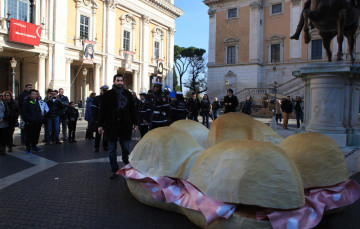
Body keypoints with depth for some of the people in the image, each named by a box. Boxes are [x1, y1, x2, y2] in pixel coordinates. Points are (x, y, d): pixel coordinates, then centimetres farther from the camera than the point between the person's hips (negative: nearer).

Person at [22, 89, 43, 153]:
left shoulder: (37, 102, 14)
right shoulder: (26, 102, -4)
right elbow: (24, 112, -10)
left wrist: (40, 118, 5)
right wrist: (31, 119, -18)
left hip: (37, 122, 5)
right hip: (29, 123, -5)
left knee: (36, 135, 11)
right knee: (29, 136, 0)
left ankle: (34, 146, 25)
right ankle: (28, 148, 11)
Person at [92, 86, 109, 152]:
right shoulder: (96, 99, 0)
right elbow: (93, 109, -3)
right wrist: (95, 119, -11)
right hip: (99, 120, -3)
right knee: (98, 133, 1)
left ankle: (105, 146, 20)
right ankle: (97, 147, 10)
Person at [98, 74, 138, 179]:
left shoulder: (128, 94, 8)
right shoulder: (108, 94, 3)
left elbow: (132, 109, 12)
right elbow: (102, 110, 4)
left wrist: (135, 123, 9)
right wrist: (100, 125, 0)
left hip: (125, 126, 1)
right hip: (111, 127, 0)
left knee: (126, 149, 6)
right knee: (112, 150, 7)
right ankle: (114, 170, 18)